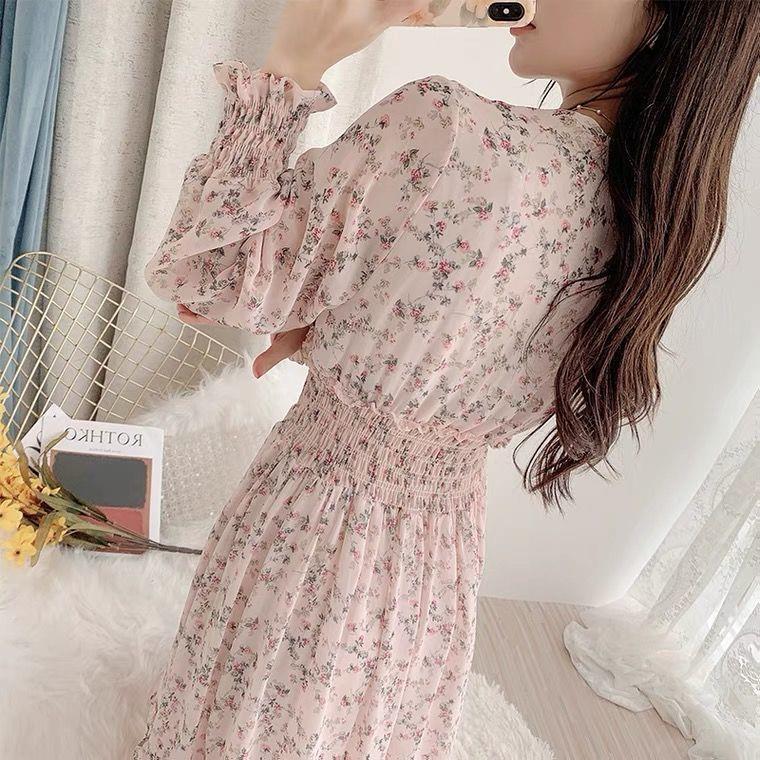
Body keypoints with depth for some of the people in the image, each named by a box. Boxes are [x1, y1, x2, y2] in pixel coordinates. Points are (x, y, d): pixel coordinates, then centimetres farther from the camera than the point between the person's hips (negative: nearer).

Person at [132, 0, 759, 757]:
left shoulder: (445, 129, -28)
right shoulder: (661, 223, -5)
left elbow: (196, 274, -19)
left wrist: (292, 66, -18)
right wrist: (319, 333, 1)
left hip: (313, 523, -5)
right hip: (447, 547, 6)